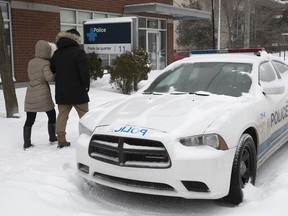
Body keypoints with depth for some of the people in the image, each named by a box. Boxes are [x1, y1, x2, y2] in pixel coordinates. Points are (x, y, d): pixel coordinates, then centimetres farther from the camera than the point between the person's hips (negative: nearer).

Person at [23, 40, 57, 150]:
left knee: (30, 119, 7)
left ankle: (26, 143, 5)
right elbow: (49, 77, -20)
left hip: (30, 94, 5)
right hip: (43, 95, -5)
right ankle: (52, 137, 26)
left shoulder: (30, 62, 10)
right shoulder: (46, 63, -9)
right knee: (52, 115, 16)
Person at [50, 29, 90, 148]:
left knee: (62, 115, 8)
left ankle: (61, 139, 5)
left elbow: (52, 70, 16)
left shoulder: (56, 53, 9)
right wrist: (86, 85, -7)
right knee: (84, 115, 6)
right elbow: (84, 71, -16)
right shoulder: (79, 52, -11)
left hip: (61, 92, 5)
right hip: (78, 91, -5)